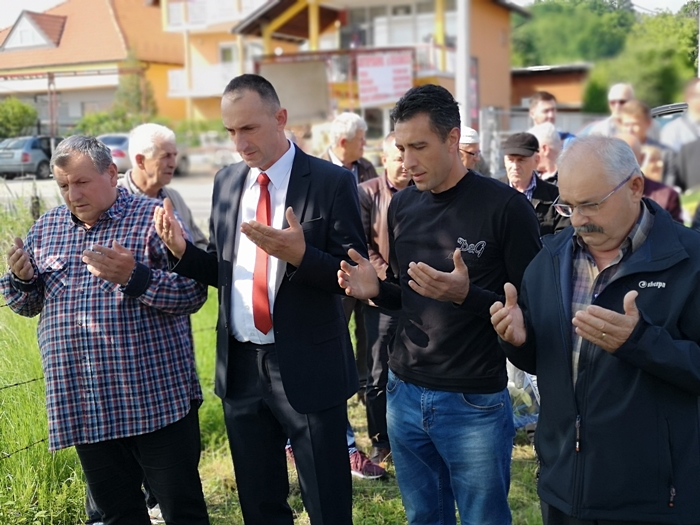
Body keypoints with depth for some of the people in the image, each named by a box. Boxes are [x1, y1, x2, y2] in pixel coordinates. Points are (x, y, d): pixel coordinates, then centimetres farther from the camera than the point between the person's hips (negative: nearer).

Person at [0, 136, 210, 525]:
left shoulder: (153, 218, -5)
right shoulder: (46, 228, 11)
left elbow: (194, 294, -10)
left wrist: (133, 276, -24)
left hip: (156, 397, -5)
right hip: (82, 406, 5)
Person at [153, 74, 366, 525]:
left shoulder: (332, 182, -9)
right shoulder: (226, 182, 8)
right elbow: (222, 270, 13)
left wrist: (300, 255, -28)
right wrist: (184, 251, -7)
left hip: (308, 369, -5)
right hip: (240, 368, 5)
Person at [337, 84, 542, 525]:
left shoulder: (505, 206, -12)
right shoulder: (402, 206, 6)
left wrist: (466, 294, -26)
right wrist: (376, 289, -6)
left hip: (475, 404, -5)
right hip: (404, 394, 5)